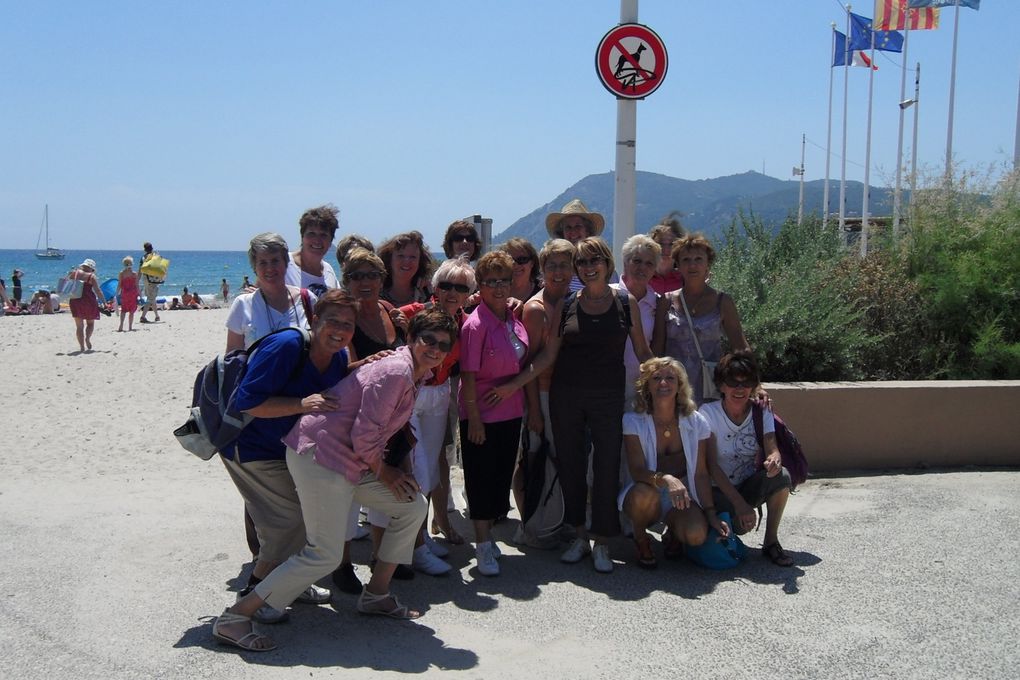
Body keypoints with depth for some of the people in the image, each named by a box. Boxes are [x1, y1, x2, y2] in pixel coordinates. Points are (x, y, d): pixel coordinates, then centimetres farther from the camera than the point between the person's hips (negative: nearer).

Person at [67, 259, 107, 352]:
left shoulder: (73, 273, 4)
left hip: (75, 301, 3)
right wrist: (104, 301, -8)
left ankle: (82, 347, 5)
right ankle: (87, 338, -12)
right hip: (88, 301, -3)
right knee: (90, 323, 15)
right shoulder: (91, 276, -6)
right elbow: (98, 290, -10)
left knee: (79, 326, 9)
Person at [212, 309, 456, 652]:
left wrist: (387, 468, 11)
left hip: (352, 461, 10)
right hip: (319, 456, -10)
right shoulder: (395, 372, -19)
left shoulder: (412, 375, 13)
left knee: (413, 507, 14)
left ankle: (376, 595, 24)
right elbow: (364, 435, -21)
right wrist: (383, 471, -5)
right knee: (324, 555, -12)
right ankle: (233, 618, -4)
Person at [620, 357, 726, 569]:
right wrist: (665, 479, -42)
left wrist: (711, 514, -14)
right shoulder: (633, 421, -12)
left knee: (697, 535, -29)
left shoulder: (695, 422, -6)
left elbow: (700, 473, -4)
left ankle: (673, 532, 11)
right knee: (645, 494, -38)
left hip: (681, 496, 1)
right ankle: (641, 540, -4)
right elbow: (636, 470, -21)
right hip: (644, 493, -1)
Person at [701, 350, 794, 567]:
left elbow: (772, 450, -16)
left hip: (750, 486, 3)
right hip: (719, 490, -3)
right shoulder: (708, 413, -13)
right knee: (743, 523, -33)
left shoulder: (761, 411, -2)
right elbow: (711, 466, -17)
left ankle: (771, 541, -10)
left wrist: (773, 461, -43)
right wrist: (739, 503, -26)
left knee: (781, 476, -28)